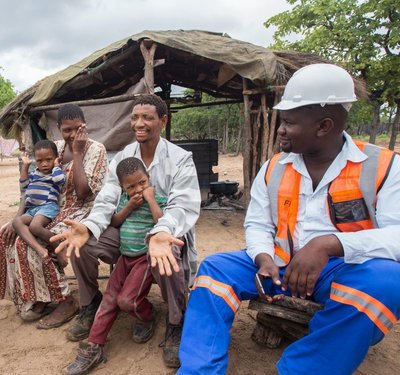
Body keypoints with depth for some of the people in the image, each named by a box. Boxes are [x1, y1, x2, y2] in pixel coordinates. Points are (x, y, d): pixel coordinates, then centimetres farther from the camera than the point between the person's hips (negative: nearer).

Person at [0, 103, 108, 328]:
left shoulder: (96, 150, -12)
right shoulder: (55, 147, 6)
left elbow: (83, 193, -22)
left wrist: (77, 153, -19)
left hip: (80, 213, -7)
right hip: (52, 210, 7)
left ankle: (66, 302, -7)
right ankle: (34, 298, 5)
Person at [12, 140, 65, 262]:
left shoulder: (56, 173, 4)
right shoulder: (34, 173, 23)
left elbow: (60, 178, -20)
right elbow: (24, 187, 21)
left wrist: (56, 165, 0)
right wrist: (25, 166, 21)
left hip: (48, 207, -6)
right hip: (31, 209, 7)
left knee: (35, 226, -32)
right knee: (16, 221, -23)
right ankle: (39, 248, -39)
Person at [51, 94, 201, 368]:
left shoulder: (180, 159, -12)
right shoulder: (122, 157, 2)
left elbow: (181, 206, -24)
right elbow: (107, 200, -5)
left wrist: (160, 234, -46)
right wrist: (88, 227, -27)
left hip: (168, 230, -4)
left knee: (167, 259, -37)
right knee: (82, 245, -16)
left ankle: (176, 324, -7)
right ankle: (91, 306, 13)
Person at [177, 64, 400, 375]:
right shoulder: (273, 169, 5)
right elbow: (258, 224, 5)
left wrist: (330, 244, -33)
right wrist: (263, 257, -17)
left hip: (347, 271, -2)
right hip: (283, 265, 3)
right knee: (215, 267, -12)